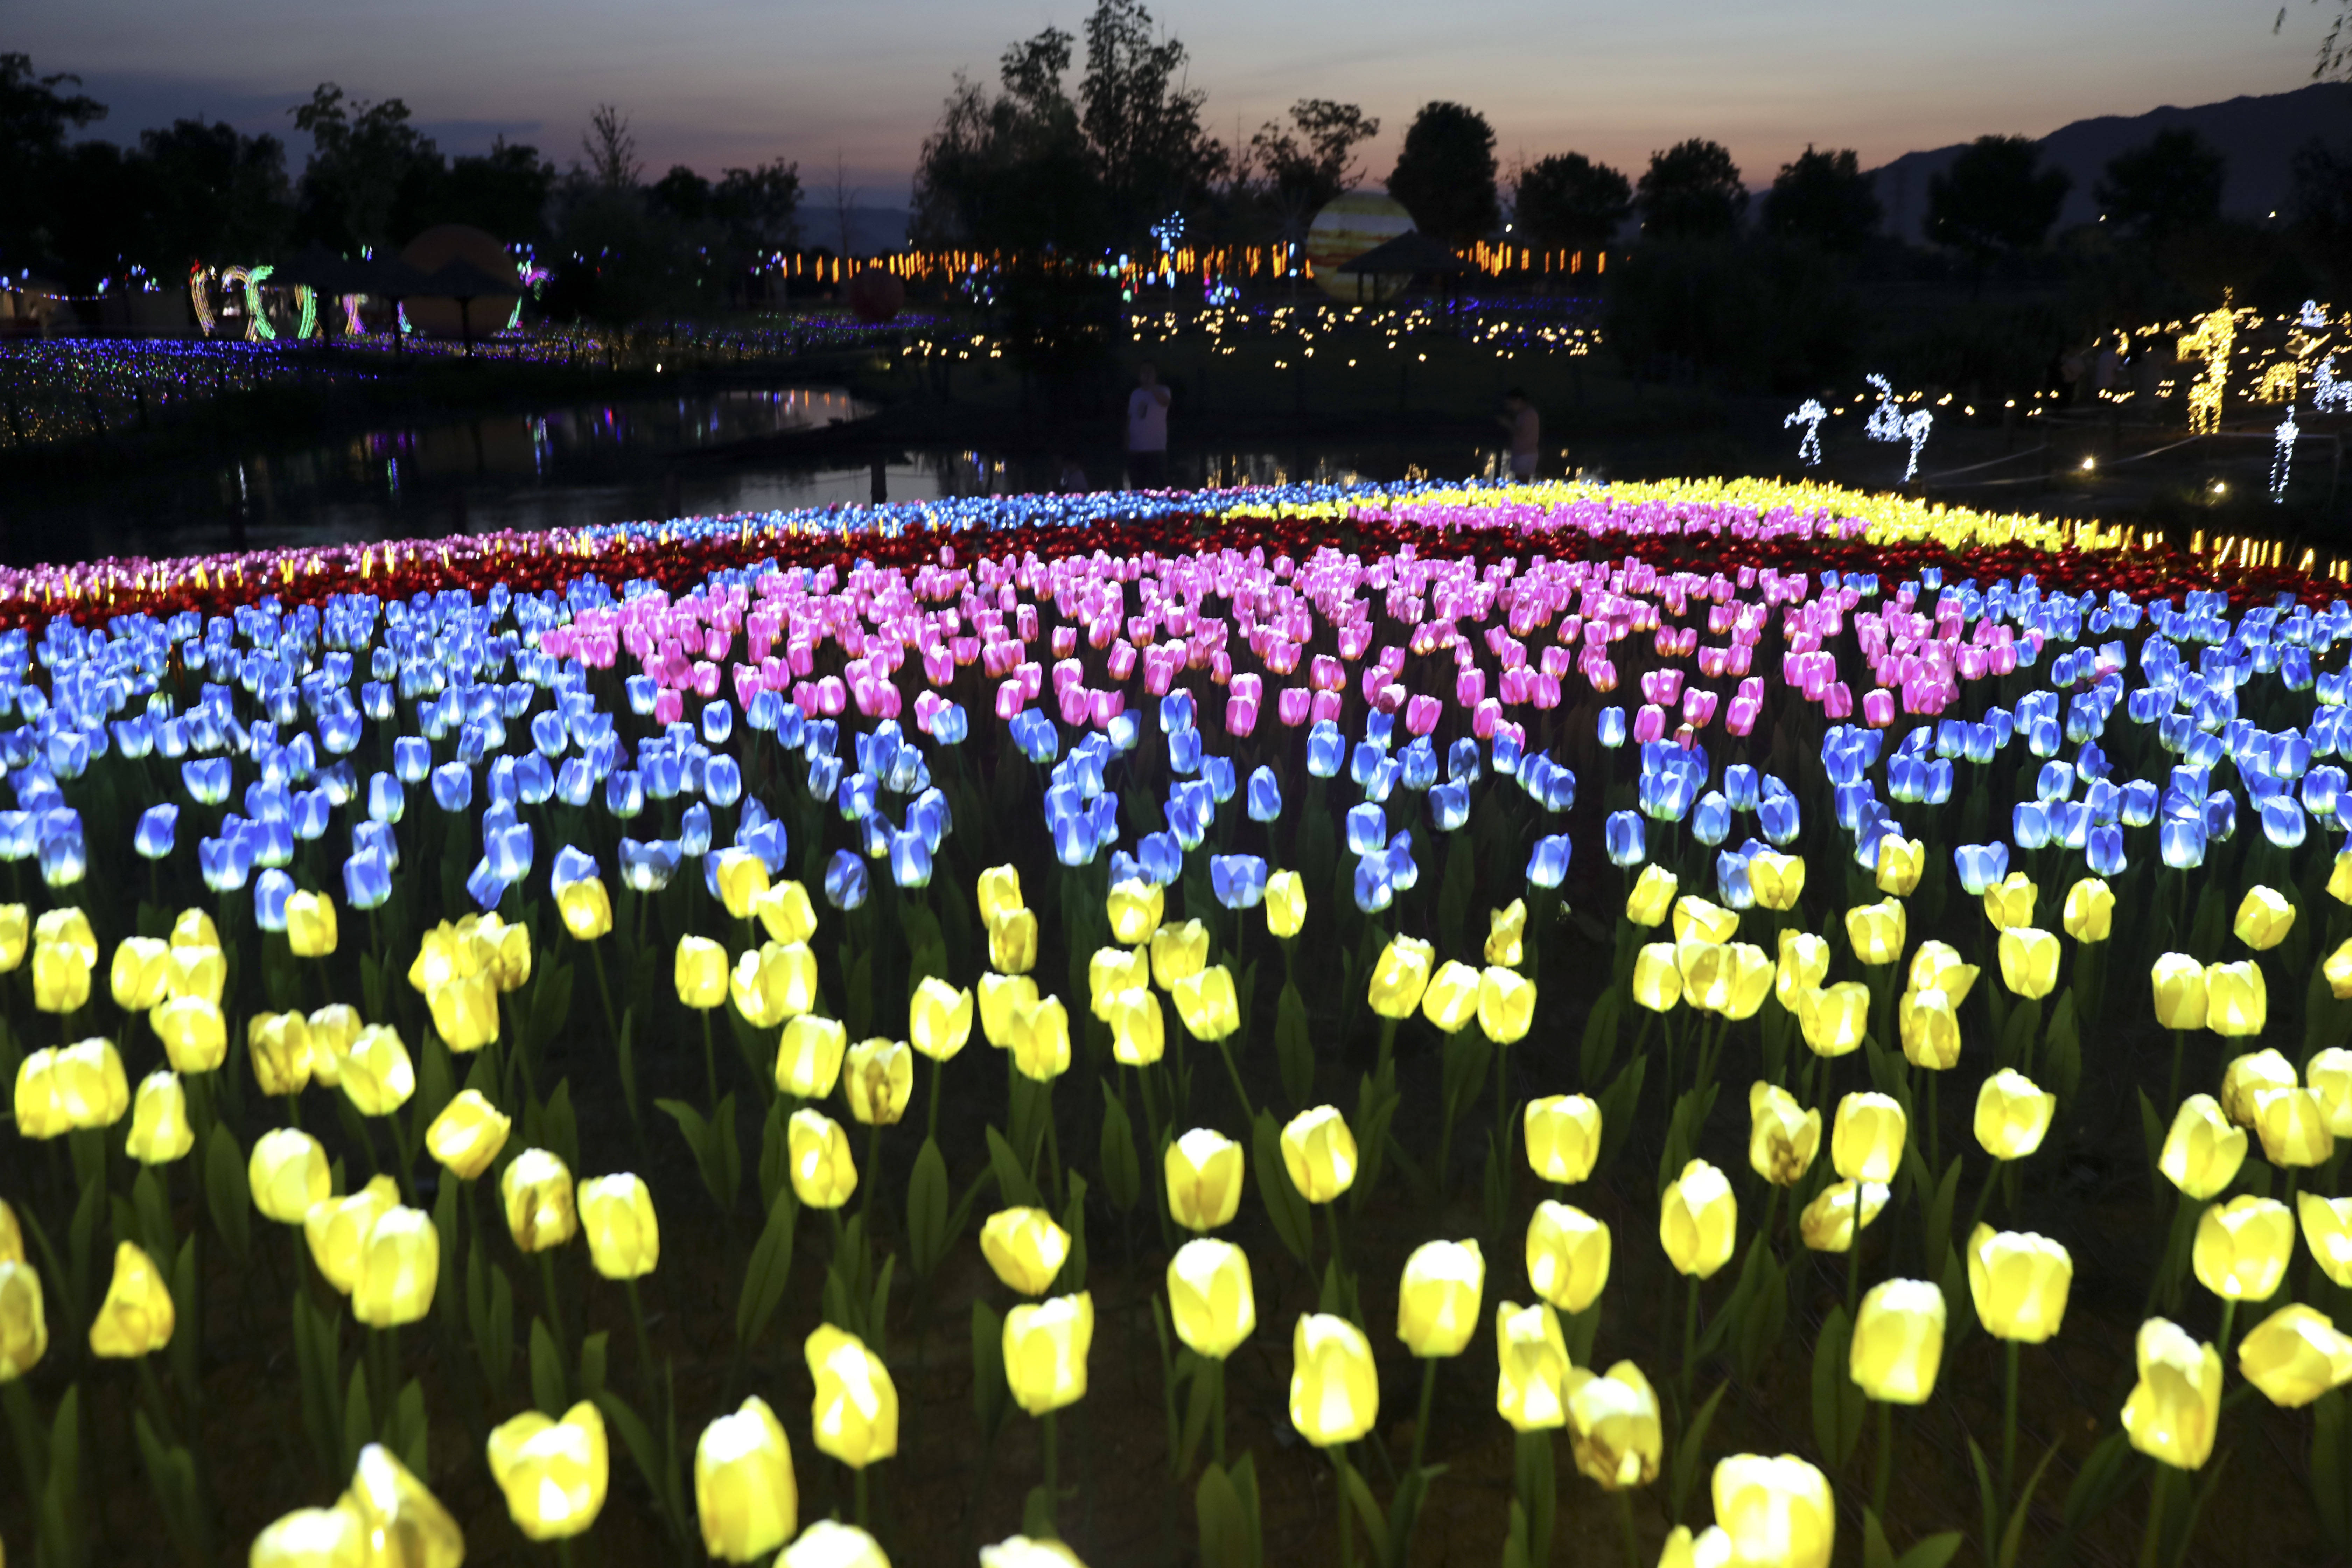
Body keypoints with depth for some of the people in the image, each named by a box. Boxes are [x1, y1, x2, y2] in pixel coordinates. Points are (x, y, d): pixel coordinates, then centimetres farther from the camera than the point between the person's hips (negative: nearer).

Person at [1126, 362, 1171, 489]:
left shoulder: (1161, 391, 1)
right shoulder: (1135, 394, 15)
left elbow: (1164, 401, -24)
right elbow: (1130, 419, 18)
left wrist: (1151, 386, -29)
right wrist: (1127, 443, 8)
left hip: (1156, 449, -4)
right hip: (1135, 450, 5)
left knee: (1157, 488, -10)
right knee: (1137, 488, 6)